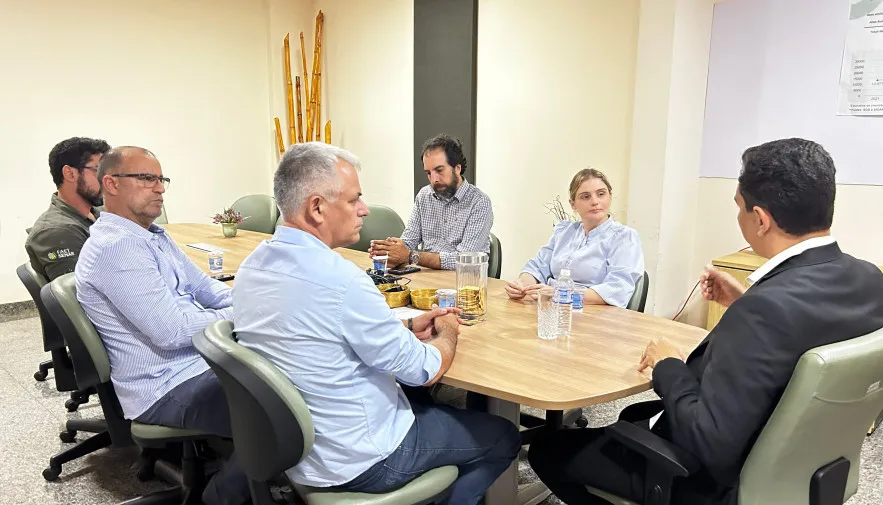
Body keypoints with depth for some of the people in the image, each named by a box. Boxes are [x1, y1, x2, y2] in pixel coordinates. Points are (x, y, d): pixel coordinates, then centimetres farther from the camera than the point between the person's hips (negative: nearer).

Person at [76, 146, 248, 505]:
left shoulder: (155, 236, 12)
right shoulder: (116, 247, -21)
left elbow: (204, 287, 15)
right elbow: (174, 331, -26)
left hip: (200, 360, 10)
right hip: (168, 389, -10)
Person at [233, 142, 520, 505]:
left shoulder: (252, 266, -3)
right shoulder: (340, 280, -31)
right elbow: (426, 370, -19)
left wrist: (408, 327, 6)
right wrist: (448, 332, 2)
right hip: (360, 460, -8)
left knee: (431, 403, 31)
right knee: (503, 438, 12)